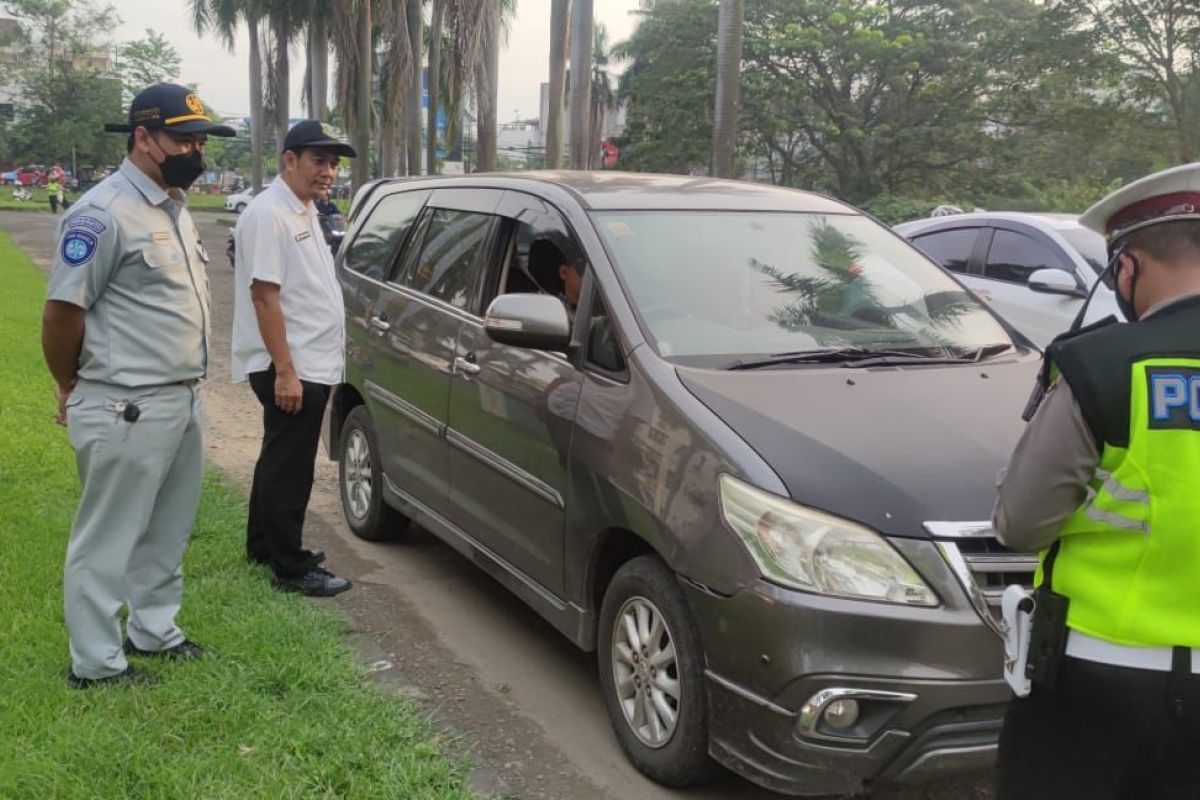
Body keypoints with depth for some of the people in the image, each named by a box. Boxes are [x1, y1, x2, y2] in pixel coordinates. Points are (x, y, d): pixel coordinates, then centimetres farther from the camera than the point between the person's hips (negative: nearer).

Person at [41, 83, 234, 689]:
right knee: (109, 540, 3)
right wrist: (73, 390, -3)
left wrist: (186, 387, 17)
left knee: (167, 533, 20)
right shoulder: (103, 212, -17)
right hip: (126, 411, -9)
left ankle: (153, 631, 35)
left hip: (183, 401, 9)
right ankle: (96, 663, 14)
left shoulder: (174, 207, 12)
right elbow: (62, 311, -16)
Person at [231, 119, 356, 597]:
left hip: (310, 364, 10)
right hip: (291, 369, -10)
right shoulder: (269, 214, -17)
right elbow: (264, 295, -22)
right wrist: (285, 370, -25)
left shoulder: (303, 210, 14)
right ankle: (291, 569, 7)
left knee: (280, 461, 19)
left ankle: (264, 547, 33)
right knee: (289, 468, -2)